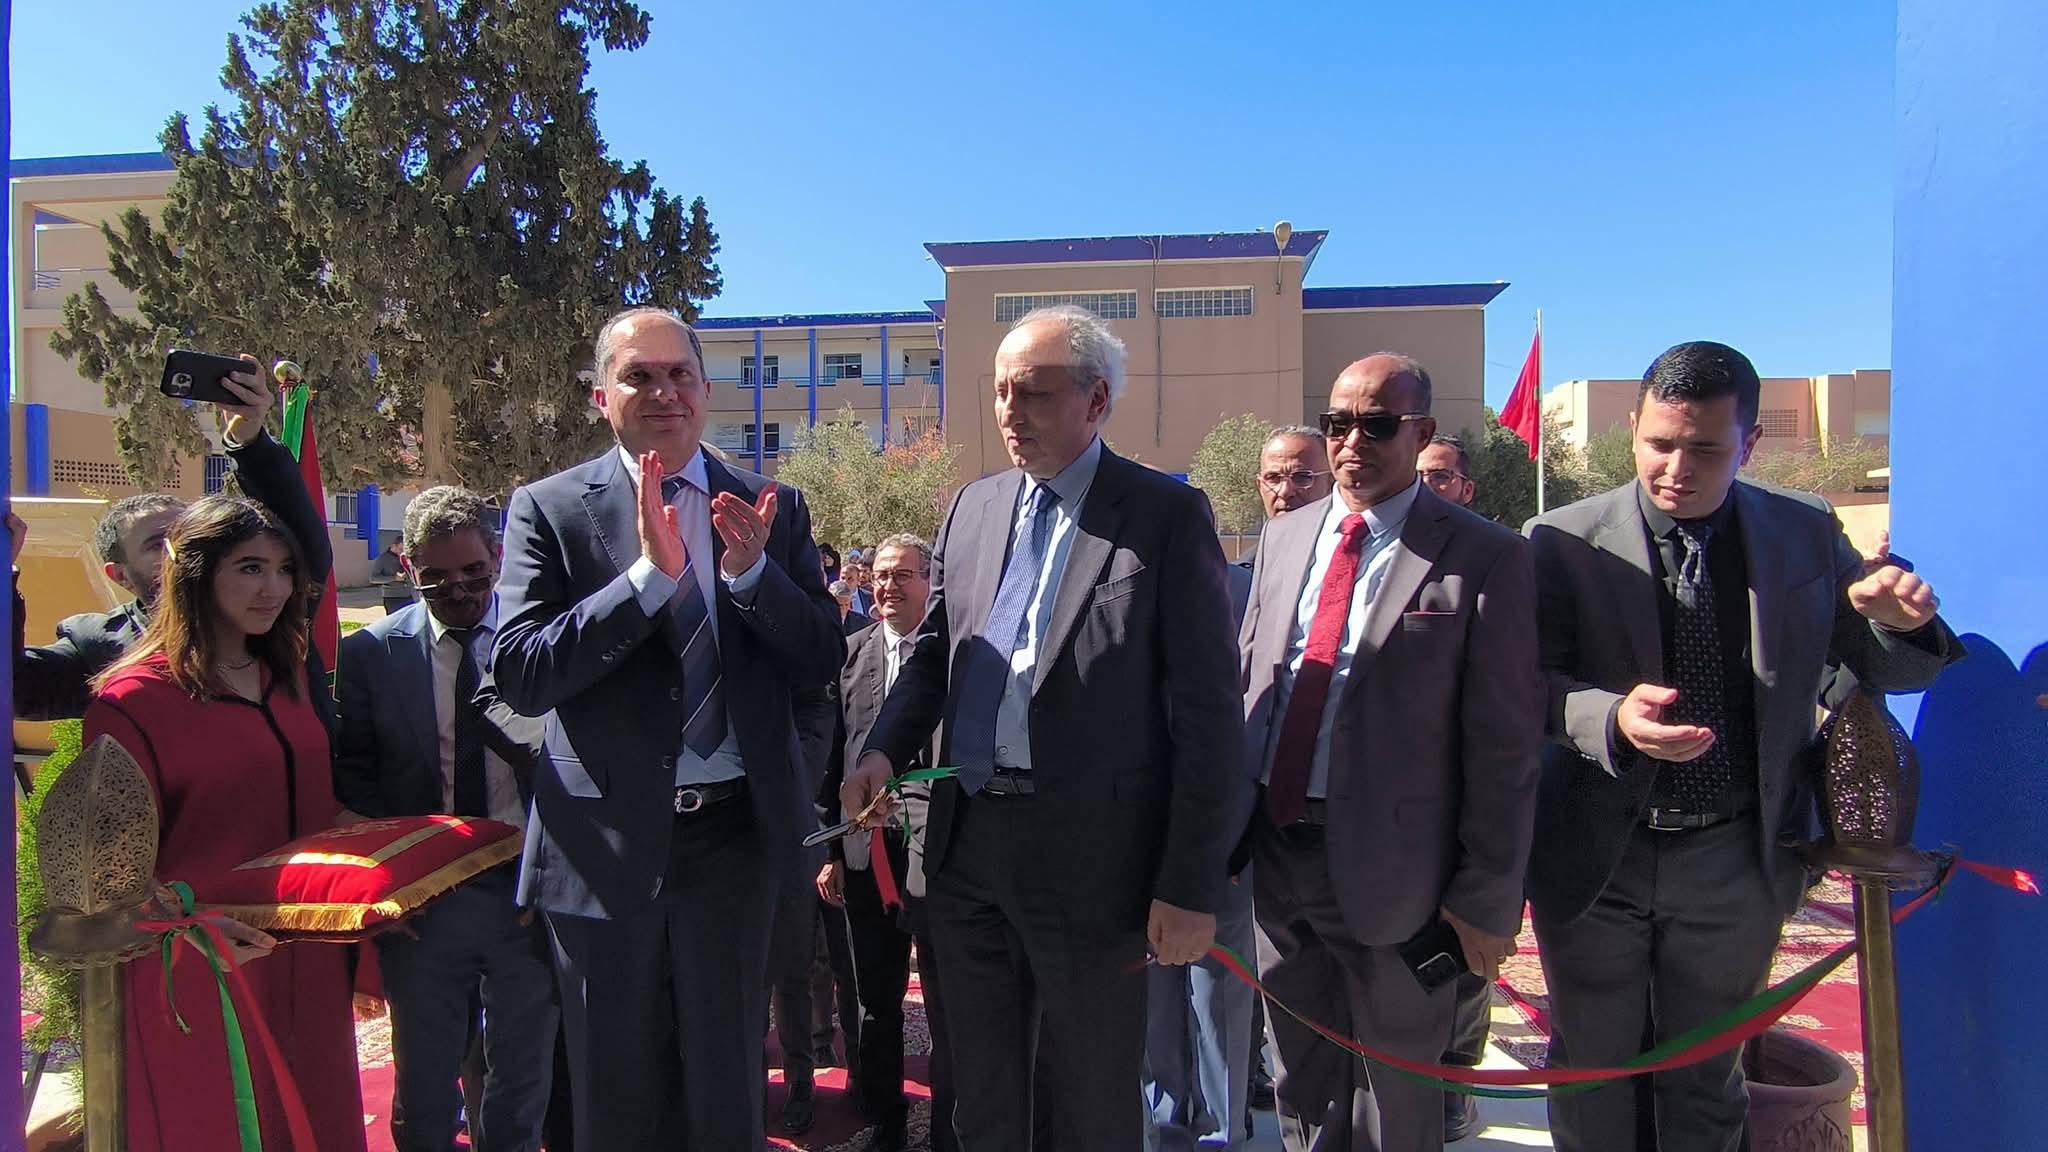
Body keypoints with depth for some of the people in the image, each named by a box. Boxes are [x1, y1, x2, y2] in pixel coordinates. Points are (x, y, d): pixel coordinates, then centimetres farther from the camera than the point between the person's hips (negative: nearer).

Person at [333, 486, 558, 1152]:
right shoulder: (370, 653, 0)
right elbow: (352, 781, 4)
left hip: (528, 893, -1)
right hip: (420, 901, 1)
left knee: (522, 1085, 12)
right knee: (423, 1093, 15)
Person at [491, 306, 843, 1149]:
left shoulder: (773, 509, 2)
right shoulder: (549, 508, -4)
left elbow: (822, 663, -2)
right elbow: (519, 676, -15)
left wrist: (752, 572, -19)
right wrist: (648, 575, -25)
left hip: (735, 832, 2)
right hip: (606, 843, -1)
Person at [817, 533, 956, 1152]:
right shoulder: (851, 652, 8)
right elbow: (834, 755, 8)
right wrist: (832, 850, 7)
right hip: (866, 850, 5)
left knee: (947, 1002, 5)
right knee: (876, 1000, 18)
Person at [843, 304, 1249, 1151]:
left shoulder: (1167, 516, -9)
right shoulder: (972, 508, 9)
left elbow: (1206, 708, -11)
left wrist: (1193, 886, -13)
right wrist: (885, 750, -4)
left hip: (1090, 856, -5)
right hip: (966, 842, 5)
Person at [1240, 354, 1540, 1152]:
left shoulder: (1483, 557, -10)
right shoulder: (1284, 536, 8)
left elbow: (1504, 746, -10)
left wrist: (1486, 900, -11)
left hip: (1387, 867, -5)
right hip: (1274, 848, 5)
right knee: (1302, 1085, 23)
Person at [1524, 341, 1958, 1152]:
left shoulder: (1807, 534, -1)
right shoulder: (1564, 541, -10)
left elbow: (1881, 669, 5)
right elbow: (1532, 685, -13)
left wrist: (1900, 623, -18)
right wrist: (1613, 718, -34)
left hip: (1738, 862, 2)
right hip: (1596, 856, -1)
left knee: (1705, 1082, 20)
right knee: (1591, 1071, 16)